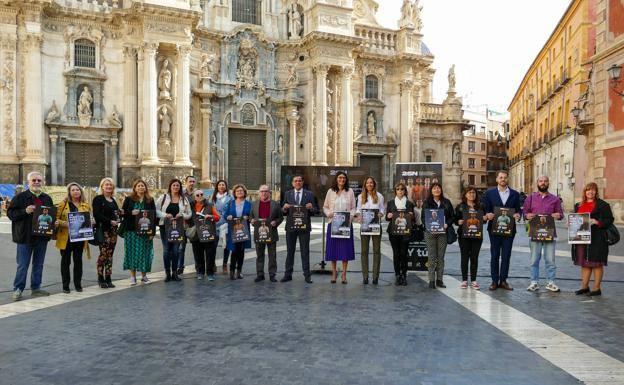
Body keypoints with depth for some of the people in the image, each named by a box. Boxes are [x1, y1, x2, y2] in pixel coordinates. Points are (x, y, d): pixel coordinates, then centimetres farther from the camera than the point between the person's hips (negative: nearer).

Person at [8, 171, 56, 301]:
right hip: (25, 237, -4)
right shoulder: (20, 197, -4)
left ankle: (36, 288, 22)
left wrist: (54, 222, 0)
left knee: (38, 264, 12)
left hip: (42, 237, 5)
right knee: (22, 265, 0)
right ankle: (18, 289, 11)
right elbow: (10, 213, -7)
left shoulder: (47, 198, 11)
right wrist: (25, 211, -21)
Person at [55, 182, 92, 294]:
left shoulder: (86, 205, 9)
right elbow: (56, 219, -3)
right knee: (65, 261, 4)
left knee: (78, 261, 8)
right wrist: (65, 223, -19)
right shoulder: (63, 204, 0)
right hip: (66, 237, -2)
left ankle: (78, 284, 17)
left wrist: (90, 222, -4)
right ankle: (65, 285, 12)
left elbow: (90, 219, 18)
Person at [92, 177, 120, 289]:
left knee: (110, 254, 7)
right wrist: (110, 221, -17)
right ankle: (101, 279, 1)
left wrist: (119, 213, 2)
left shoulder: (113, 200, 18)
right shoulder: (98, 199, -3)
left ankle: (108, 279, 10)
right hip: (103, 230, -6)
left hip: (113, 230, 6)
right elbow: (97, 215, -13)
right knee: (103, 253, -8)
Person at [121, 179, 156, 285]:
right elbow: (122, 213, 4)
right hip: (131, 230, -1)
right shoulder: (128, 199, 5)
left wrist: (152, 231, -3)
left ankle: (144, 275, 15)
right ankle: (133, 276, 9)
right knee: (132, 252, 0)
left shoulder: (150, 200, 7)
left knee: (145, 252, 2)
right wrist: (131, 213, -16)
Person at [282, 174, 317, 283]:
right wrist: (285, 208, -16)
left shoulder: (309, 194, 4)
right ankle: (288, 274, 14)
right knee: (290, 251, 8)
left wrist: (311, 208, -20)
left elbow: (315, 211, 2)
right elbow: (283, 211, 6)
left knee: (305, 252, 3)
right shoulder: (288, 194, 8)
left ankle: (307, 275, 7)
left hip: (304, 227, -1)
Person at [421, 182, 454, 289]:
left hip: (442, 232, 2)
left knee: (441, 257, 5)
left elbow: (452, 216, 9)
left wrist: (447, 224, -9)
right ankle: (431, 280, 2)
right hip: (430, 233, -2)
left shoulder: (446, 202, 9)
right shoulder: (426, 203, 4)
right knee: (432, 257, -2)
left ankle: (439, 279, 12)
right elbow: (423, 217, 1)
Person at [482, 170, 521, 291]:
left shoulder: (515, 194, 8)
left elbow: (518, 210, 8)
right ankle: (494, 281, 11)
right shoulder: (489, 193, 4)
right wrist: (487, 215, -18)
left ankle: (503, 280, 13)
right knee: (494, 255, 4)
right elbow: (484, 209, 2)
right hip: (494, 229, -1)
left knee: (506, 256, 5)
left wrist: (517, 215, -13)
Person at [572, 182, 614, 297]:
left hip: (596, 239, -6)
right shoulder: (579, 205, 17)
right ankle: (584, 286, 20)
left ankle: (596, 288, 8)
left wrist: (597, 222, -21)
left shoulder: (602, 205, -2)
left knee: (596, 263, 0)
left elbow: (609, 220, -7)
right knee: (584, 263, 11)